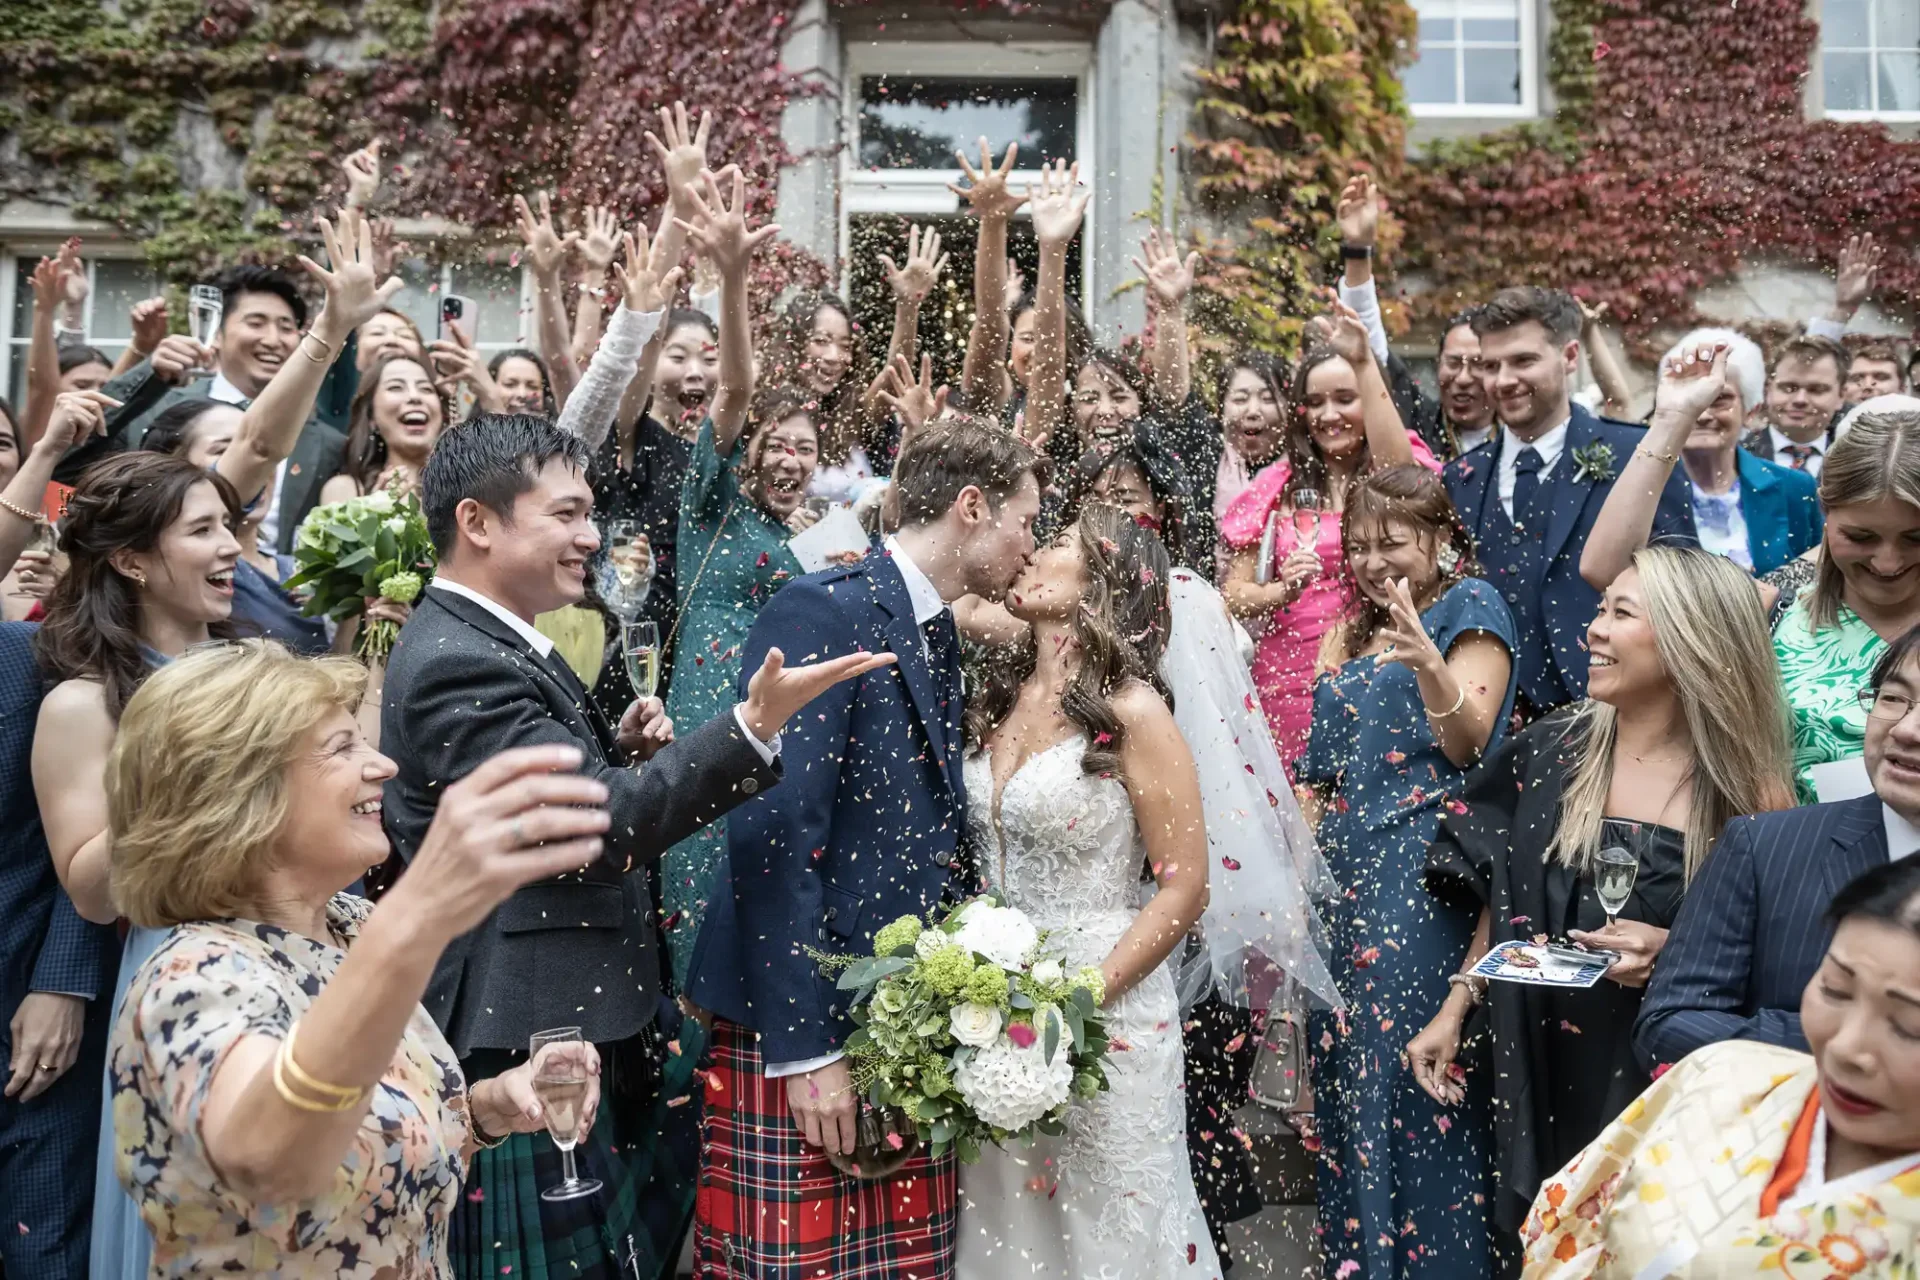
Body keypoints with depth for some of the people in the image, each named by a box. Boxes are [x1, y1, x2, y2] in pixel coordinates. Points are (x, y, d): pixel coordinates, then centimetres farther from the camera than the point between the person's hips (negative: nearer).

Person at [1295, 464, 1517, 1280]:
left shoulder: (1469, 609, -2)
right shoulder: (1355, 631, 17)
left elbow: (1470, 742, -15)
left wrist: (1426, 659, -28)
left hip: (1422, 875, -7)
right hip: (1347, 869, 7)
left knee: (1410, 1066, -4)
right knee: (1345, 1065, 11)